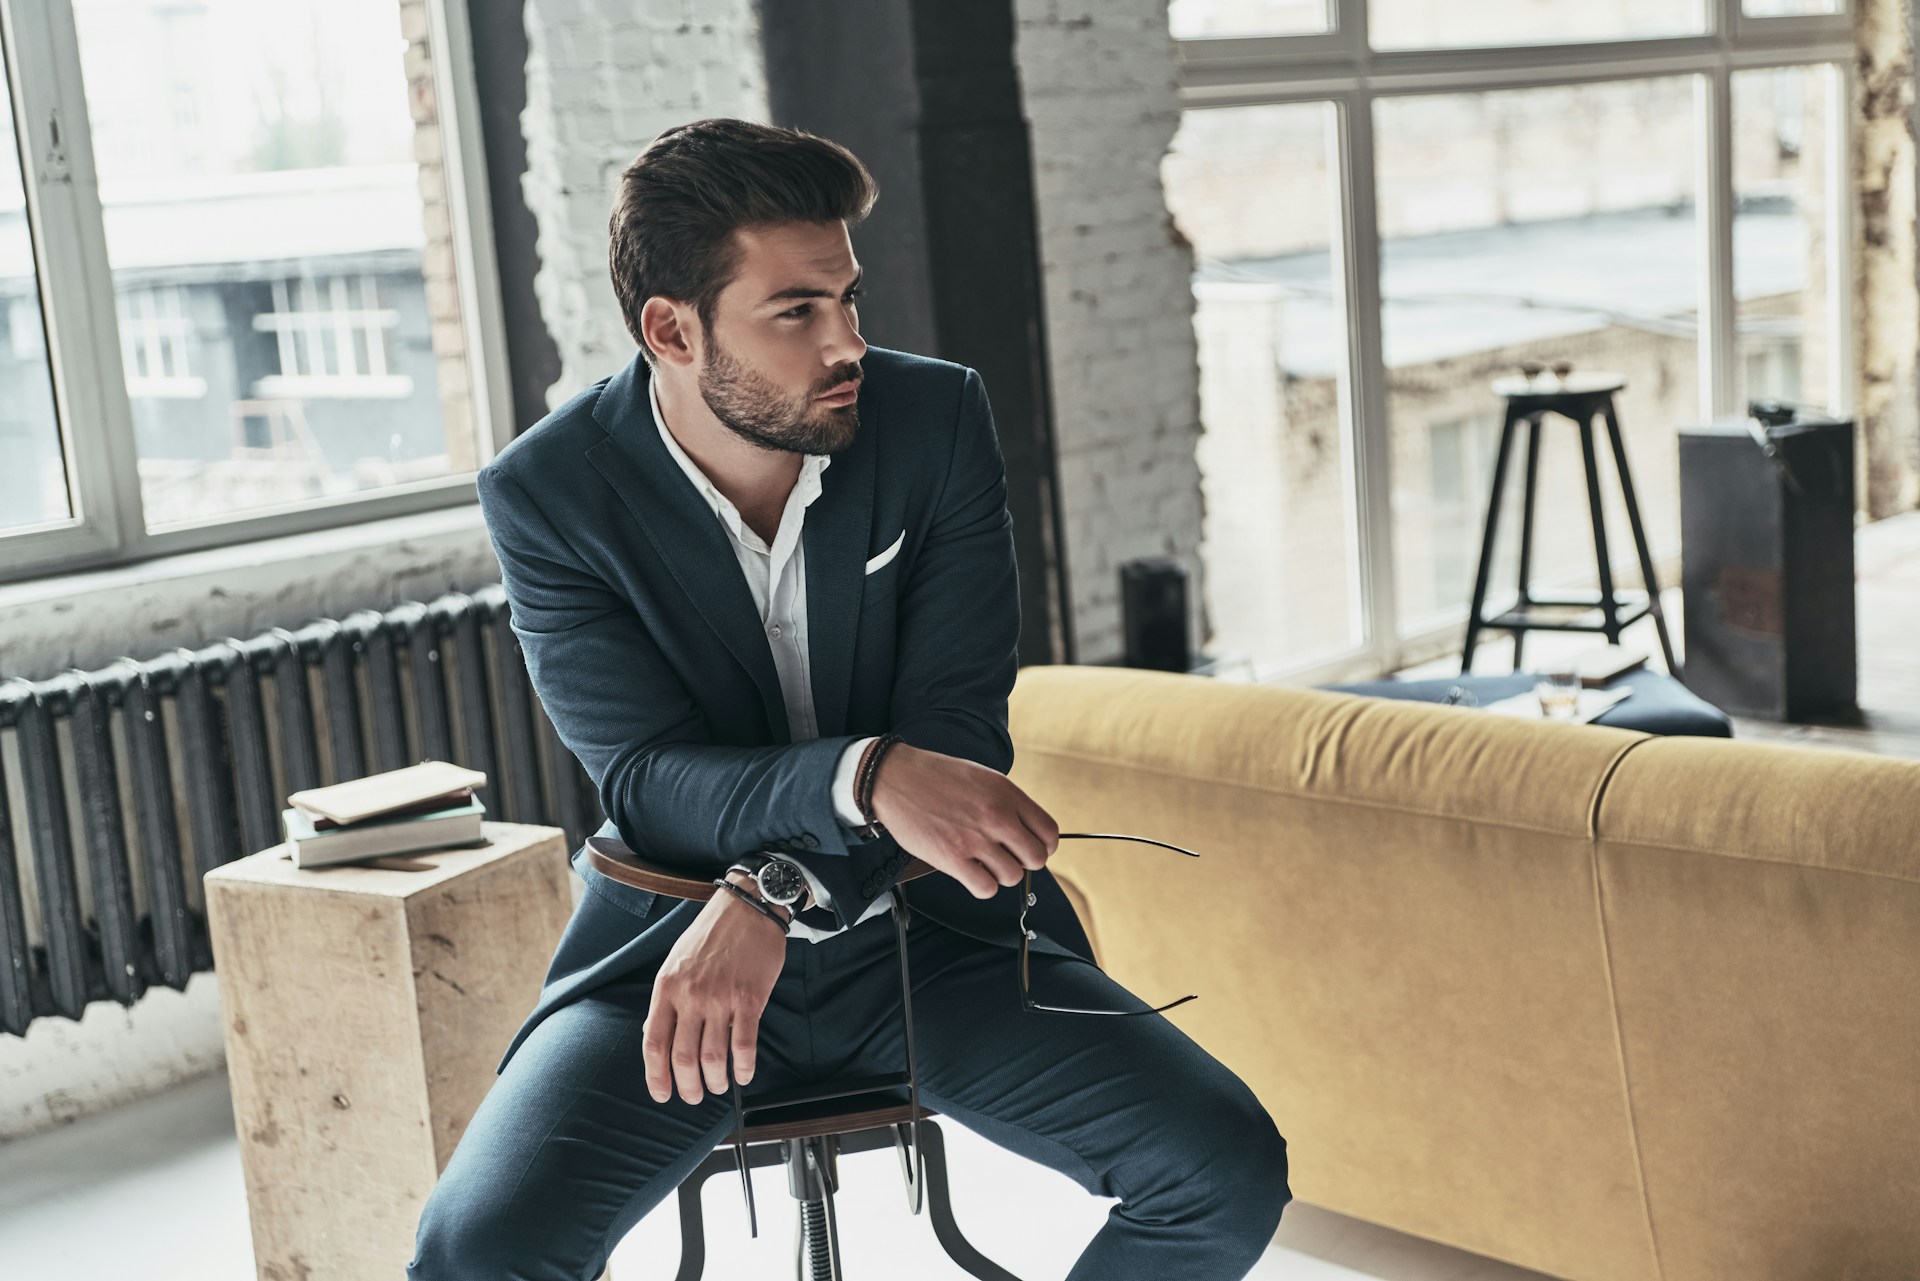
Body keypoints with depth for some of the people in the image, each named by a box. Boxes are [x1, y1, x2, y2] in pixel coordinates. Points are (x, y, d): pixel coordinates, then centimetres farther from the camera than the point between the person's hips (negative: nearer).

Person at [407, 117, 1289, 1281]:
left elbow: (960, 731, -9)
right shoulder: (547, 493, -10)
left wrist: (768, 897, -25)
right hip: (670, 939, -1)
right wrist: (867, 778, -36)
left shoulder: (939, 419, -5)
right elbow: (650, 781, -15)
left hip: (927, 929, 2)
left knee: (1229, 1167, -17)